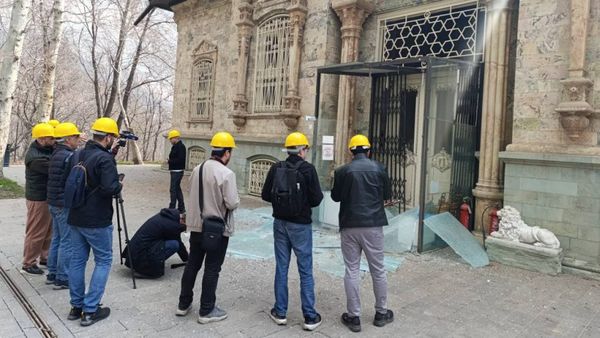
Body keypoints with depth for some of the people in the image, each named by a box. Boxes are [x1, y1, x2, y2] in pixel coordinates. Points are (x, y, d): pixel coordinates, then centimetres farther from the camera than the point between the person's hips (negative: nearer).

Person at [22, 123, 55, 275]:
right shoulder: (34, 157, -22)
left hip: (49, 197, 9)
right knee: (36, 232, 1)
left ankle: (45, 257, 29)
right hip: (38, 199, -8)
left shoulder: (48, 150, 7)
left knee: (48, 230, 16)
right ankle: (28, 264, 13)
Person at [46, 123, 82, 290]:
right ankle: (63, 279, 5)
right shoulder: (69, 156, -18)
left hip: (55, 203, 10)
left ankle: (52, 274, 26)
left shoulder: (55, 155, 12)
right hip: (66, 205, -10)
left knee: (56, 239, 17)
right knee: (67, 242, -2)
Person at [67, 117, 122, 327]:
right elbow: (110, 188, -26)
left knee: (77, 260, 14)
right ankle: (90, 310, 4)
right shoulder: (105, 158, -18)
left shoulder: (79, 155, 7)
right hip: (97, 221, -7)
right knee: (103, 261, 5)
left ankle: (76, 306, 22)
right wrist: (119, 186, -8)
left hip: (76, 218, 8)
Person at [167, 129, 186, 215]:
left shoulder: (181, 146, -16)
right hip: (175, 171, 11)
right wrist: (170, 160, 1)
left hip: (177, 172, -11)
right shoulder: (176, 146, 15)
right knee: (177, 189, 15)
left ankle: (172, 209, -1)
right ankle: (181, 210, 23)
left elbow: (180, 159, -23)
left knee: (174, 190, -6)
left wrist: (170, 161, -14)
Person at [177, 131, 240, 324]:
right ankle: (206, 311, 16)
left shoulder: (197, 169, 2)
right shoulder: (226, 174, -20)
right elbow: (232, 203, -21)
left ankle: (184, 304, 30)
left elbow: (193, 195, 9)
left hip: (196, 226, 7)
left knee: (192, 264, 18)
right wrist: (236, 198, 0)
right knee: (212, 269, 5)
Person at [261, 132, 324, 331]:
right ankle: (310, 317, 12)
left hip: (280, 223, 4)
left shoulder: (276, 168, -1)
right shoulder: (308, 169, -13)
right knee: (305, 271, 5)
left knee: (281, 268, 13)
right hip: (300, 225, -4)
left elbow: (265, 195, 3)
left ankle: (280, 313, 22)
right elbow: (317, 199, -13)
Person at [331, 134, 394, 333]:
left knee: (352, 271, 6)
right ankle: (381, 313, 25)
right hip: (373, 225, 1)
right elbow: (387, 195, 8)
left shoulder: (343, 171, -5)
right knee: (378, 270, 13)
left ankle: (353, 317, 12)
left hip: (350, 226, -1)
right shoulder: (379, 168, -2)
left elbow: (335, 197, 6)